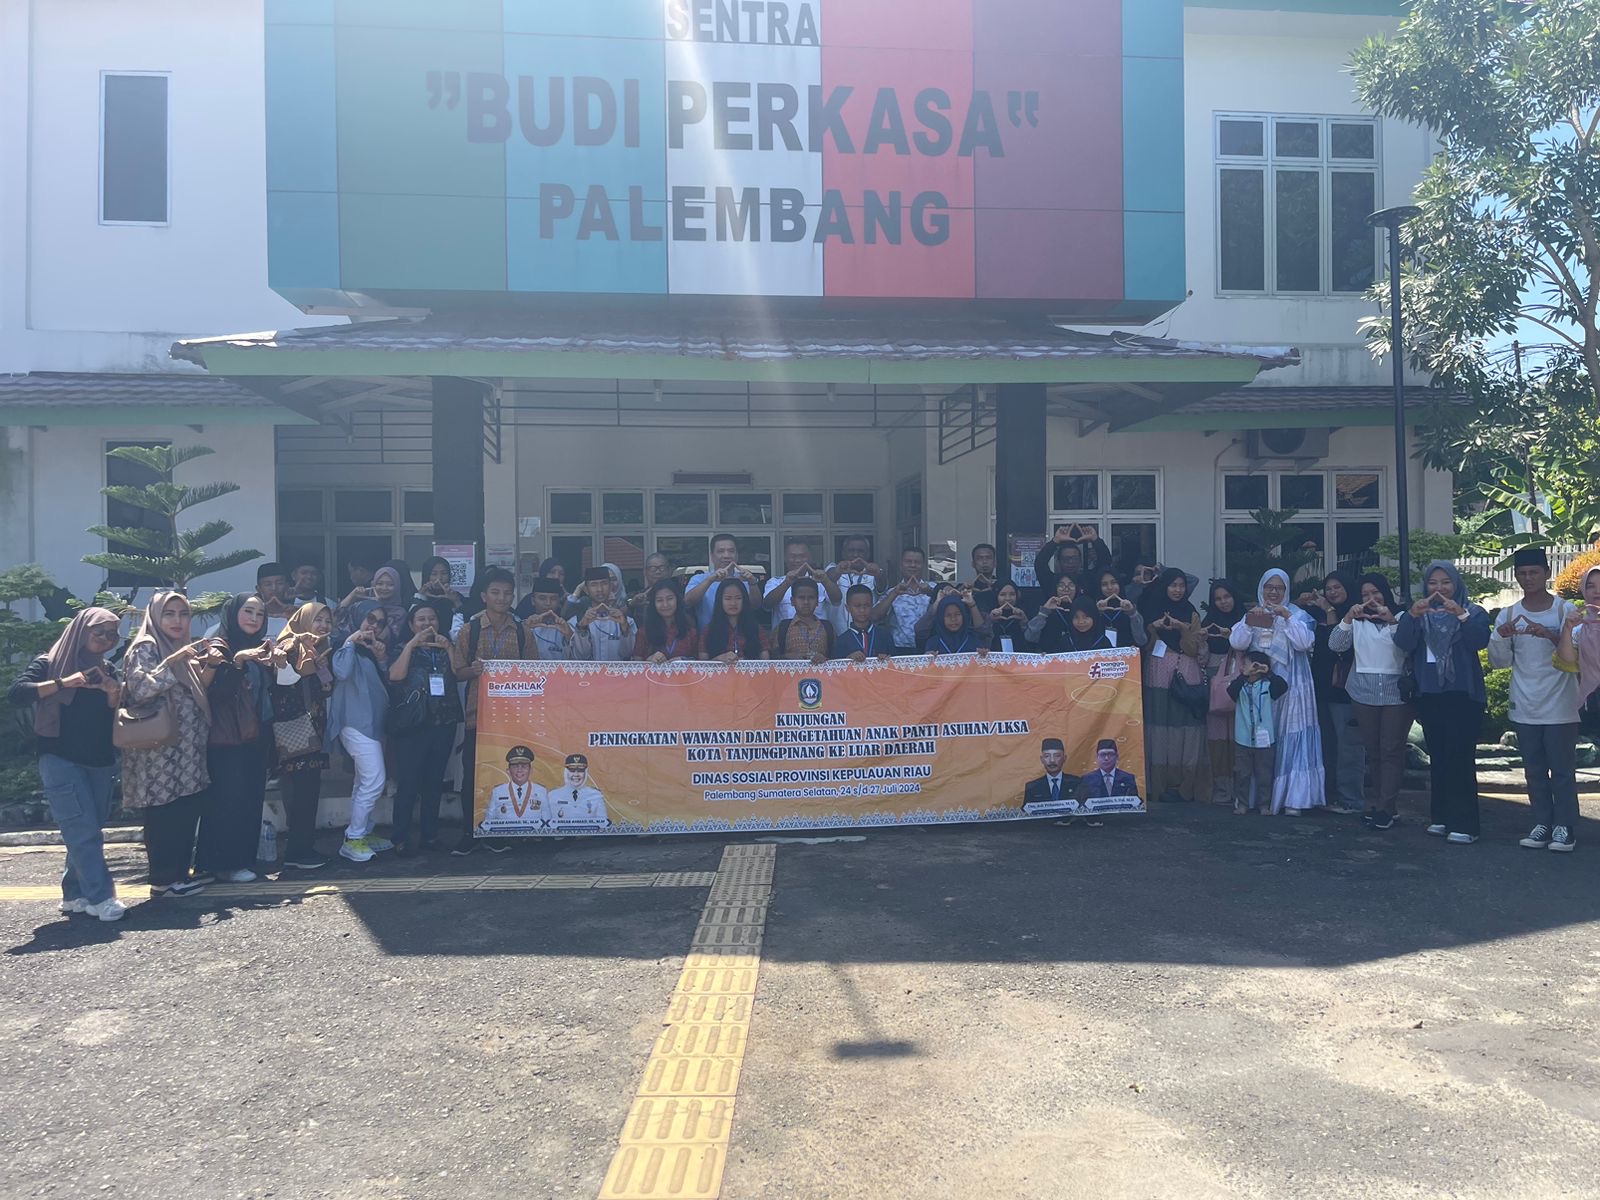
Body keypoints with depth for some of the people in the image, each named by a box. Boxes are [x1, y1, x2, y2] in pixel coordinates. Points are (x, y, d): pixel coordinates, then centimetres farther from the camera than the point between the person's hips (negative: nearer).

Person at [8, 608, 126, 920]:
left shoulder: (105, 671, 16)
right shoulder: (50, 663, 1)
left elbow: (114, 718, 12)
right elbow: (16, 693, -14)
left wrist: (114, 694, -7)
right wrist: (63, 683, -21)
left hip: (99, 762, 6)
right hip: (60, 760, -6)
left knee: (90, 832, 6)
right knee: (83, 830, -13)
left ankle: (74, 894, 16)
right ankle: (101, 897, -15)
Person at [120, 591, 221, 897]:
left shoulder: (183, 649, 18)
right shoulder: (145, 647, -6)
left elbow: (197, 693, 18)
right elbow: (139, 688, -19)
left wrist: (210, 666, 1)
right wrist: (172, 661, -25)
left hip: (187, 746, 8)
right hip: (159, 745, -8)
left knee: (188, 808, 7)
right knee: (164, 811, -6)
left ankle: (181, 870, 16)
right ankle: (163, 879, 1)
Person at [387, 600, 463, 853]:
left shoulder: (445, 648, 15)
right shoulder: (403, 649, 7)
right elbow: (395, 676, -12)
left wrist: (448, 648, -9)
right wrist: (412, 644, -13)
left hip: (443, 724, 3)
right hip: (410, 725, -3)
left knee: (434, 782, 5)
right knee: (408, 782, -9)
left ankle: (430, 835, 12)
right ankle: (401, 839, -5)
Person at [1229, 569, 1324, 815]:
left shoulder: (1297, 615, 5)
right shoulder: (1252, 614, 12)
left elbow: (1304, 642, -12)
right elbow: (1236, 643, -2)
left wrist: (1287, 616, -19)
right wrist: (1249, 622, -17)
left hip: (1289, 687, -2)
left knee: (1290, 740, -6)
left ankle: (1292, 798, -5)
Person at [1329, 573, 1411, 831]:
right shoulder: (1357, 621, 11)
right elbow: (1335, 645, -3)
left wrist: (1392, 620, -25)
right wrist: (1348, 618, -16)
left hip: (1396, 692, -3)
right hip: (1365, 693, 3)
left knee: (1391, 750, -5)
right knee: (1372, 749, 7)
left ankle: (1384, 809, -5)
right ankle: (1386, 805, 16)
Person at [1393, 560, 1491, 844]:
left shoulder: (1473, 612, 4)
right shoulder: (1419, 613, 11)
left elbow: (1480, 640, -15)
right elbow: (1403, 643, -5)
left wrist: (1461, 615, -30)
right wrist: (1411, 615, -23)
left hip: (1463, 693, -3)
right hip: (1429, 693, 3)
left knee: (1460, 757, -9)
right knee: (1438, 757, 7)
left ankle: (1464, 823, -6)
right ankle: (1441, 817, 14)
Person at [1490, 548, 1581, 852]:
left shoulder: (1566, 610, -3)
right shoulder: (1509, 614, 6)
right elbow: (1500, 661, 5)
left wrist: (1551, 635, -28)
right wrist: (1501, 638, -15)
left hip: (1559, 707, -3)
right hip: (1525, 708, 3)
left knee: (1562, 769, 0)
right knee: (1534, 770, 7)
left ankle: (1564, 827, 8)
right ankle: (1542, 824, 14)